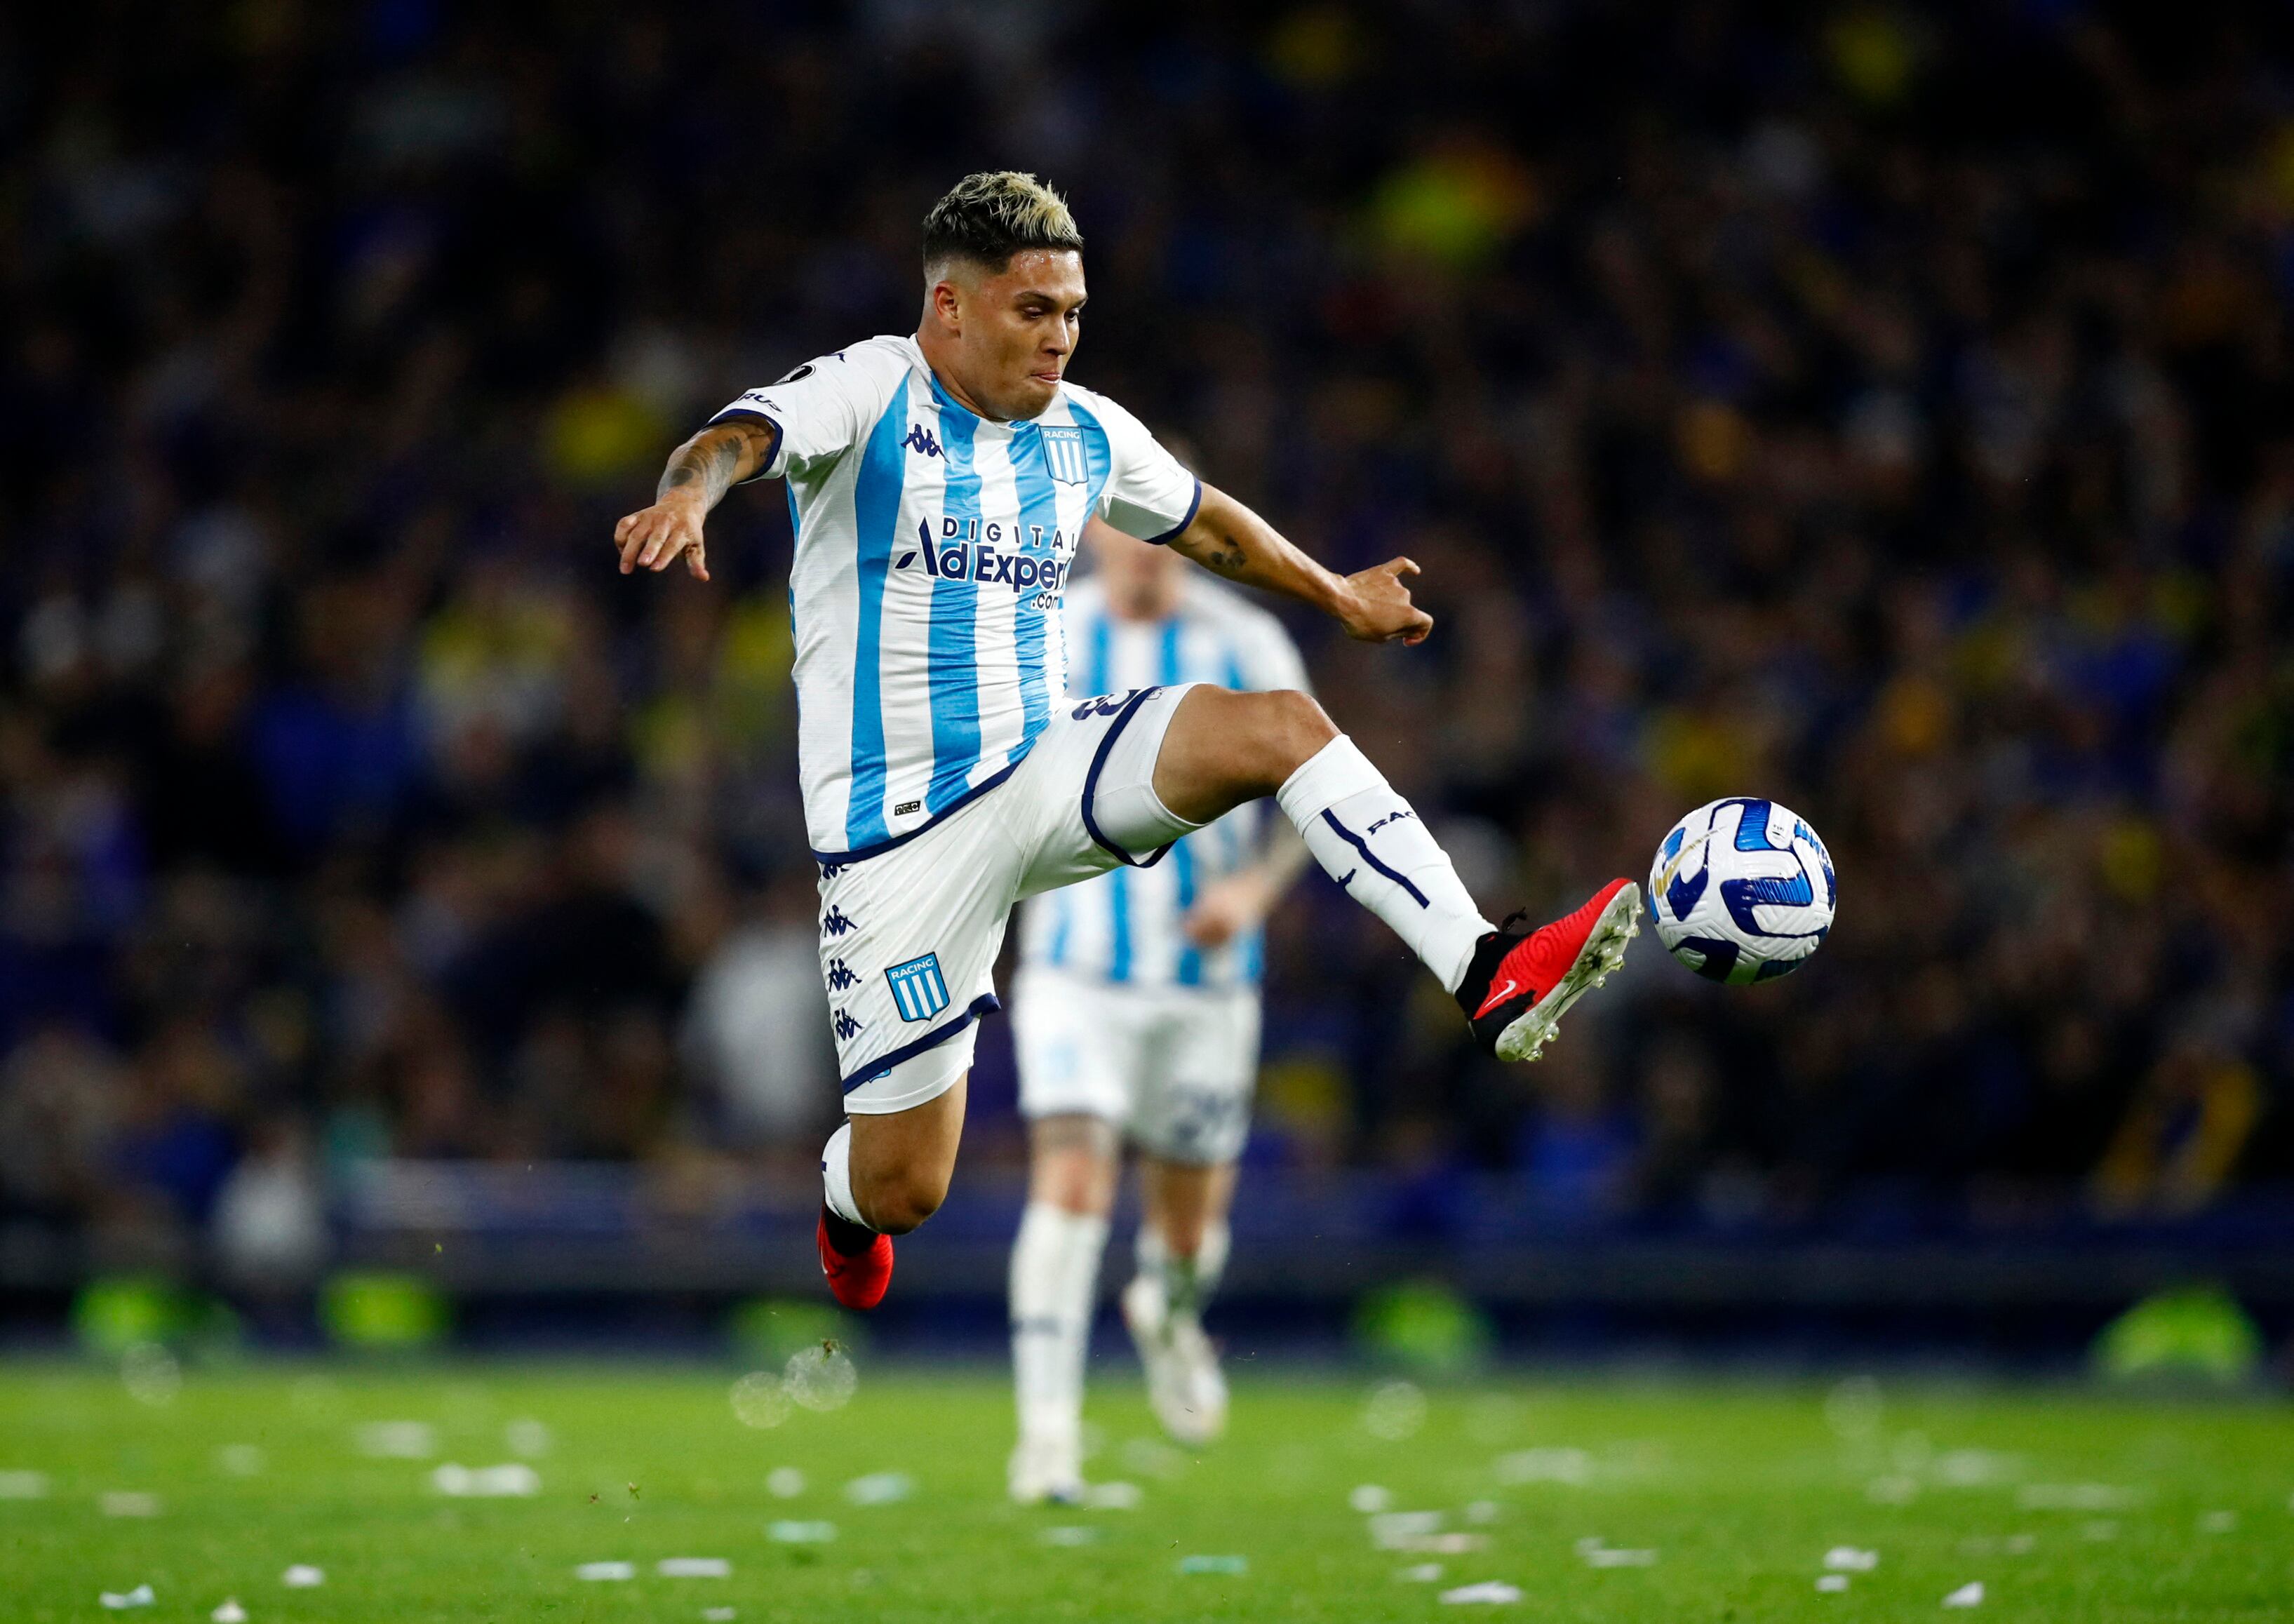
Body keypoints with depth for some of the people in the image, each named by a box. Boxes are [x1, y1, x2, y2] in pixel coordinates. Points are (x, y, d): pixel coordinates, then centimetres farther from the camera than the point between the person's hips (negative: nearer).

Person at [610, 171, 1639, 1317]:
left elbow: (1210, 525, 29)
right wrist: (688, 494, -53)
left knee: (1279, 726, -22)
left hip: (1045, 776, 5)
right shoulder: (870, 394, -9)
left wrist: (1339, 597, 42)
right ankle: (845, 1209, 38)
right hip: (901, 831, -5)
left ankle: (1488, 977, -31)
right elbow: (745, 437, -30)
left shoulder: (1085, 435, 10)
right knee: (905, 1188, -3)